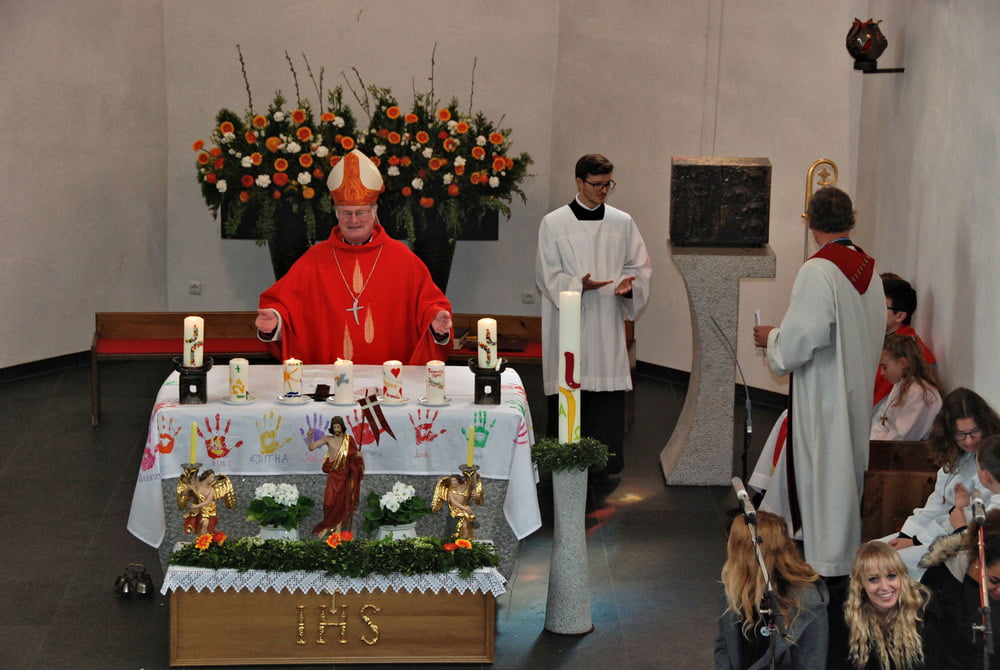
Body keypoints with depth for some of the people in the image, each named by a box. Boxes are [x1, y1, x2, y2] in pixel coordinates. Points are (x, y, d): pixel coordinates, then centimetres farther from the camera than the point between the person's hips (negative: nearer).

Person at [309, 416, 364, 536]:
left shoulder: (348, 440, 3)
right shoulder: (328, 439, 1)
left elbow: (356, 453, 5)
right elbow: (312, 447, -2)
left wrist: (359, 455, -18)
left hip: (345, 474, 0)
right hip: (333, 474, 0)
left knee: (342, 501, 3)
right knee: (330, 501, -7)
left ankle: (338, 528, 10)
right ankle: (327, 526, 11)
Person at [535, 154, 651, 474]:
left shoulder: (623, 223, 9)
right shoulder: (553, 223, 1)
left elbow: (639, 266, 12)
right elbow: (547, 274, -2)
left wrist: (628, 283, -11)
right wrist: (579, 285, -20)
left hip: (608, 322, 2)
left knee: (609, 393, 0)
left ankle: (606, 462, 7)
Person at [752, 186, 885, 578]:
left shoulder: (817, 271, -21)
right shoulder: (868, 268, 2)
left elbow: (800, 340, -24)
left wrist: (770, 337, -3)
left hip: (823, 390, -8)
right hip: (858, 385, 8)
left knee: (824, 467, 3)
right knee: (848, 465, 19)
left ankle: (828, 558, 12)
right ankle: (848, 549, 30)